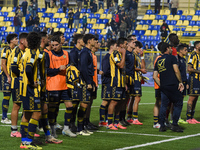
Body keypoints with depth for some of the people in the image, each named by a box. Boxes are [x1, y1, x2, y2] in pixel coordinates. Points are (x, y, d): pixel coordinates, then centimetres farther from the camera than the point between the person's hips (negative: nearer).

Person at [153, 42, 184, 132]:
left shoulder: (158, 61, 16)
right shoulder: (172, 57, -1)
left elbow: (154, 76, 12)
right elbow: (176, 71, -11)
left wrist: (161, 85, 17)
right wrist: (180, 82, -3)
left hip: (163, 87, 6)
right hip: (173, 86, -6)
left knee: (163, 106, 10)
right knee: (178, 104, 3)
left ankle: (162, 126, 7)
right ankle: (174, 125, -1)